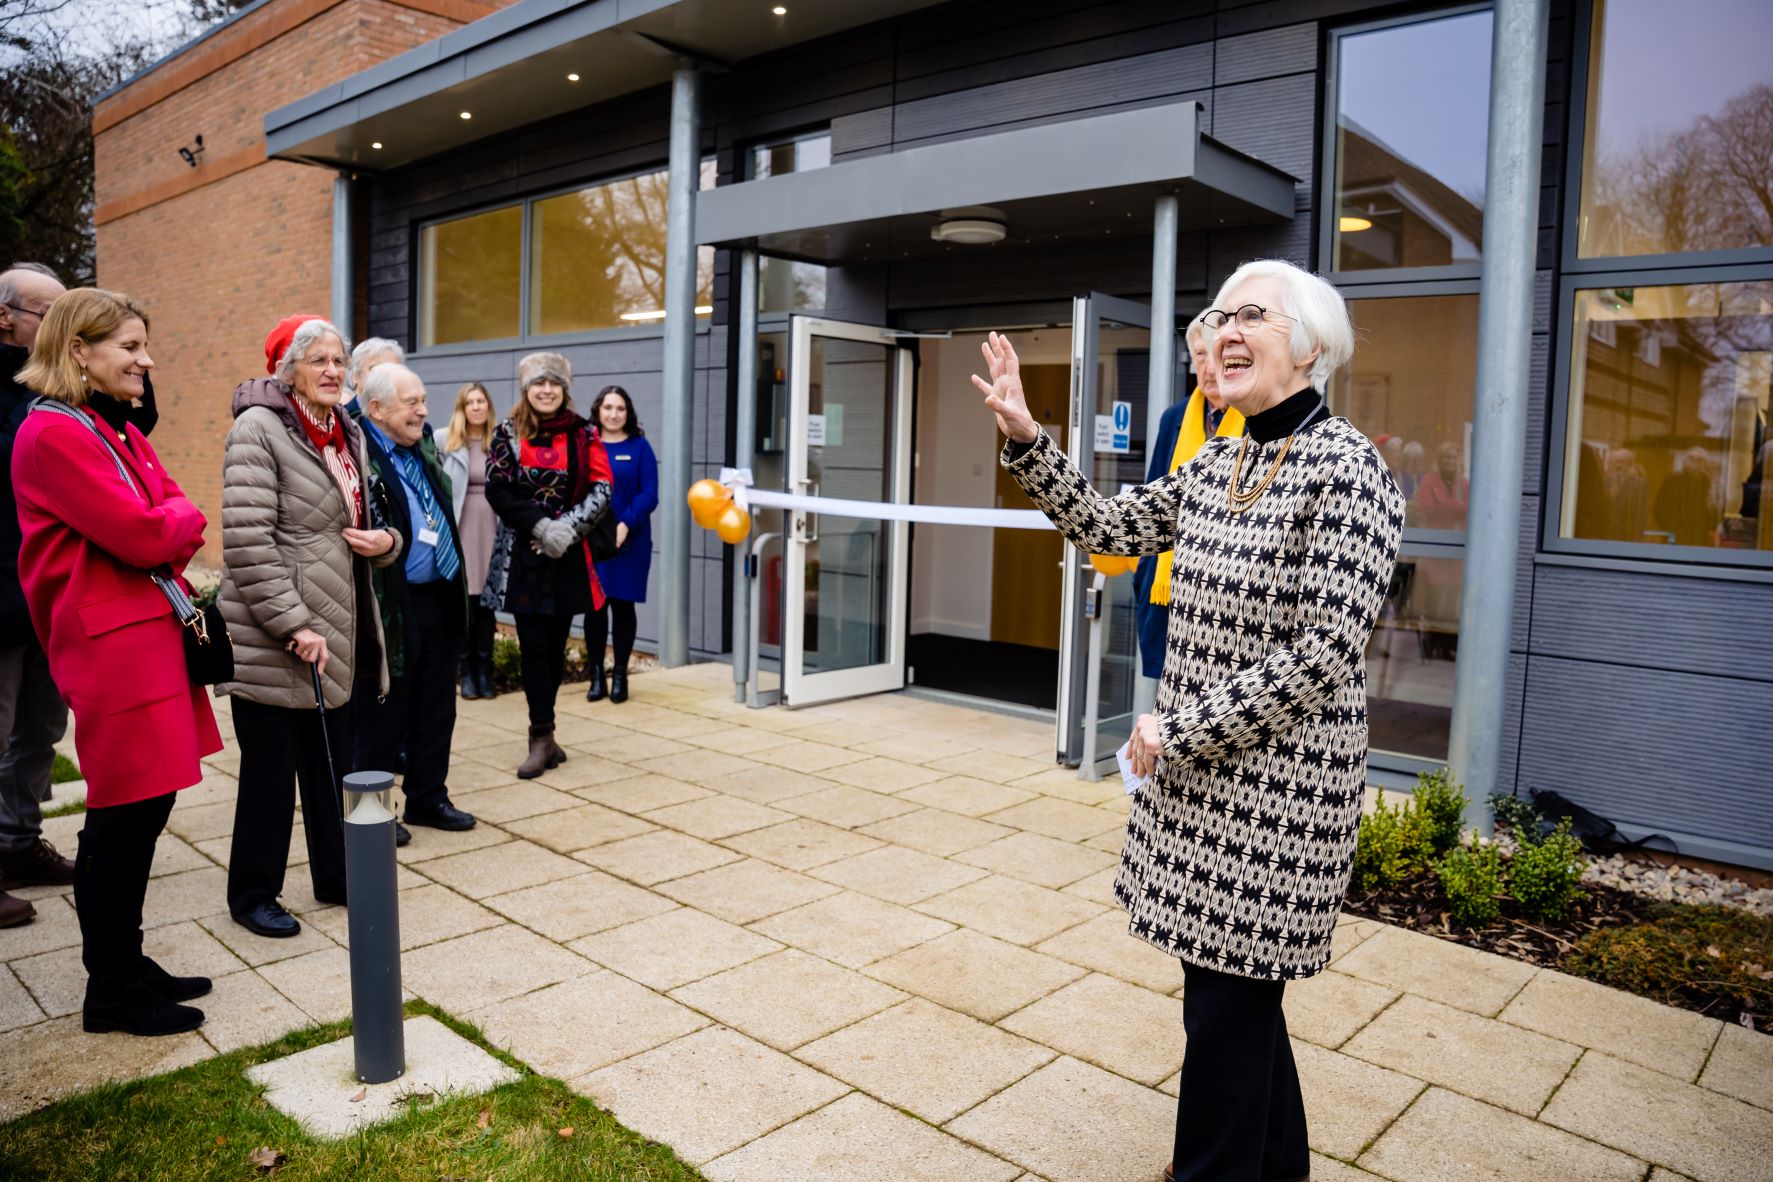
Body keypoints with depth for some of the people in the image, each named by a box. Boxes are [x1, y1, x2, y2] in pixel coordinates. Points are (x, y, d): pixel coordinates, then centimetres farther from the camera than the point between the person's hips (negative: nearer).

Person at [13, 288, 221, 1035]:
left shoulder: (120, 430, 16)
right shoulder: (52, 433, -12)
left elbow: (178, 519, 14)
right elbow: (140, 533, -18)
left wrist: (164, 531, -6)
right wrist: (179, 517, 0)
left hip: (150, 629, 9)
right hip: (109, 642, -9)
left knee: (143, 805, 13)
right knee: (124, 814, -1)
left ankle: (126, 966, 26)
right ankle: (110, 991, 14)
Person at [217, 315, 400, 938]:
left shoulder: (348, 432, 13)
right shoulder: (258, 428, -11)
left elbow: (365, 520, 22)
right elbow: (247, 540, -19)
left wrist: (386, 541, -2)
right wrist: (292, 624, -21)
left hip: (335, 633, 7)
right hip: (271, 640, -7)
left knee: (333, 761, 15)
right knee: (270, 768, 4)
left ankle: (335, 876, 30)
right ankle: (252, 895, 20)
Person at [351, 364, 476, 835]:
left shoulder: (424, 443, 11)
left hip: (441, 599, 8)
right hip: (391, 607, -8)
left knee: (436, 709, 17)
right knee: (382, 713, 7)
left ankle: (428, 797, 31)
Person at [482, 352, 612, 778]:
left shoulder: (583, 434, 4)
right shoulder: (508, 433, 3)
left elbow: (601, 487, -1)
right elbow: (496, 489, -4)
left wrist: (569, 525, -15)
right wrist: (539, 524, -16)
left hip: (569, 555, 1)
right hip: (522, 555, -1)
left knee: (556, 644, 7)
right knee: (534, 646, -3)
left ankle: (543, 733, 20)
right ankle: (542, 738, 3)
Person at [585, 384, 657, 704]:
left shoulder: (639, 447, 3)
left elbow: (649, 494, -5)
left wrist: (625, 525, -17)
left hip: (628, 541, -1)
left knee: (622, 605, 6)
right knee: (593, 606, 4)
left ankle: (620, 676, 15)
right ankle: (596, 675, 14)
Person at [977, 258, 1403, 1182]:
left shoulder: (1346, 468, -16)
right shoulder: (1216, 465, 8)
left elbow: (1325, 654, -21)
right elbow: (1107, 527, 15)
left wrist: (1177, 725, -16)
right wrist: (1024, 438, 4)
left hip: (1278, 784, -8)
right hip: (1199, 765, 8)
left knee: (1227, 998, 5)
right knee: (1239, 983, 21)